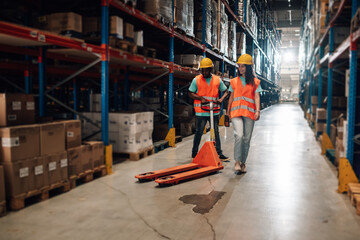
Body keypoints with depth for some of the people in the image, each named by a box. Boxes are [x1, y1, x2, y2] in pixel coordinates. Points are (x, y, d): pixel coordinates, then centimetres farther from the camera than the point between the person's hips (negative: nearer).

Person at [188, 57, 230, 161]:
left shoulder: (217, 80, 6)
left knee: (216, 132, 7)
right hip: (201, 111, -2)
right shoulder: (196, 79, 0)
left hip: (214, 111, 3)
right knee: (199, 132, 3)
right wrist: (201, 98, -14)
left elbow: (226, 91, 13)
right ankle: (194, 153, 18)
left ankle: (219, 153, 14)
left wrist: (221, 99, -7)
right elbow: (190, 93, 2)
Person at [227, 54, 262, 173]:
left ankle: (243, 162, 18)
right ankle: (237, 161, -10)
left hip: (249, 112, 0)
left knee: (246, 139, 5)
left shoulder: (255, 82, 7)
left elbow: (257, 97, -1)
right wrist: (228, 111, 16)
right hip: (236, 111, 0)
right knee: (239, 135, -18)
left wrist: (257, 111, -14)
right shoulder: (234, 81, 11)